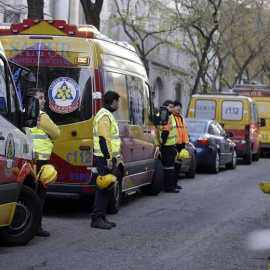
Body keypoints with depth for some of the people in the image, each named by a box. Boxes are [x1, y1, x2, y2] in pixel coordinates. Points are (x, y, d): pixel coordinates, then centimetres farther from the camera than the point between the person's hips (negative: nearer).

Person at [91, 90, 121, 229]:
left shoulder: (107, 114, 20)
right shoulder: (105, 115, -15)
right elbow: (103, 139, -22)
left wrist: (115, 154, 25)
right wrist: (109, 158, -24)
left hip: (107, 157, 11)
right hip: (105, 159, -11)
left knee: (105, 188, 12)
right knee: (104, 188, -9)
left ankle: (101, 217, 17)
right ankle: (97, 218, -7)